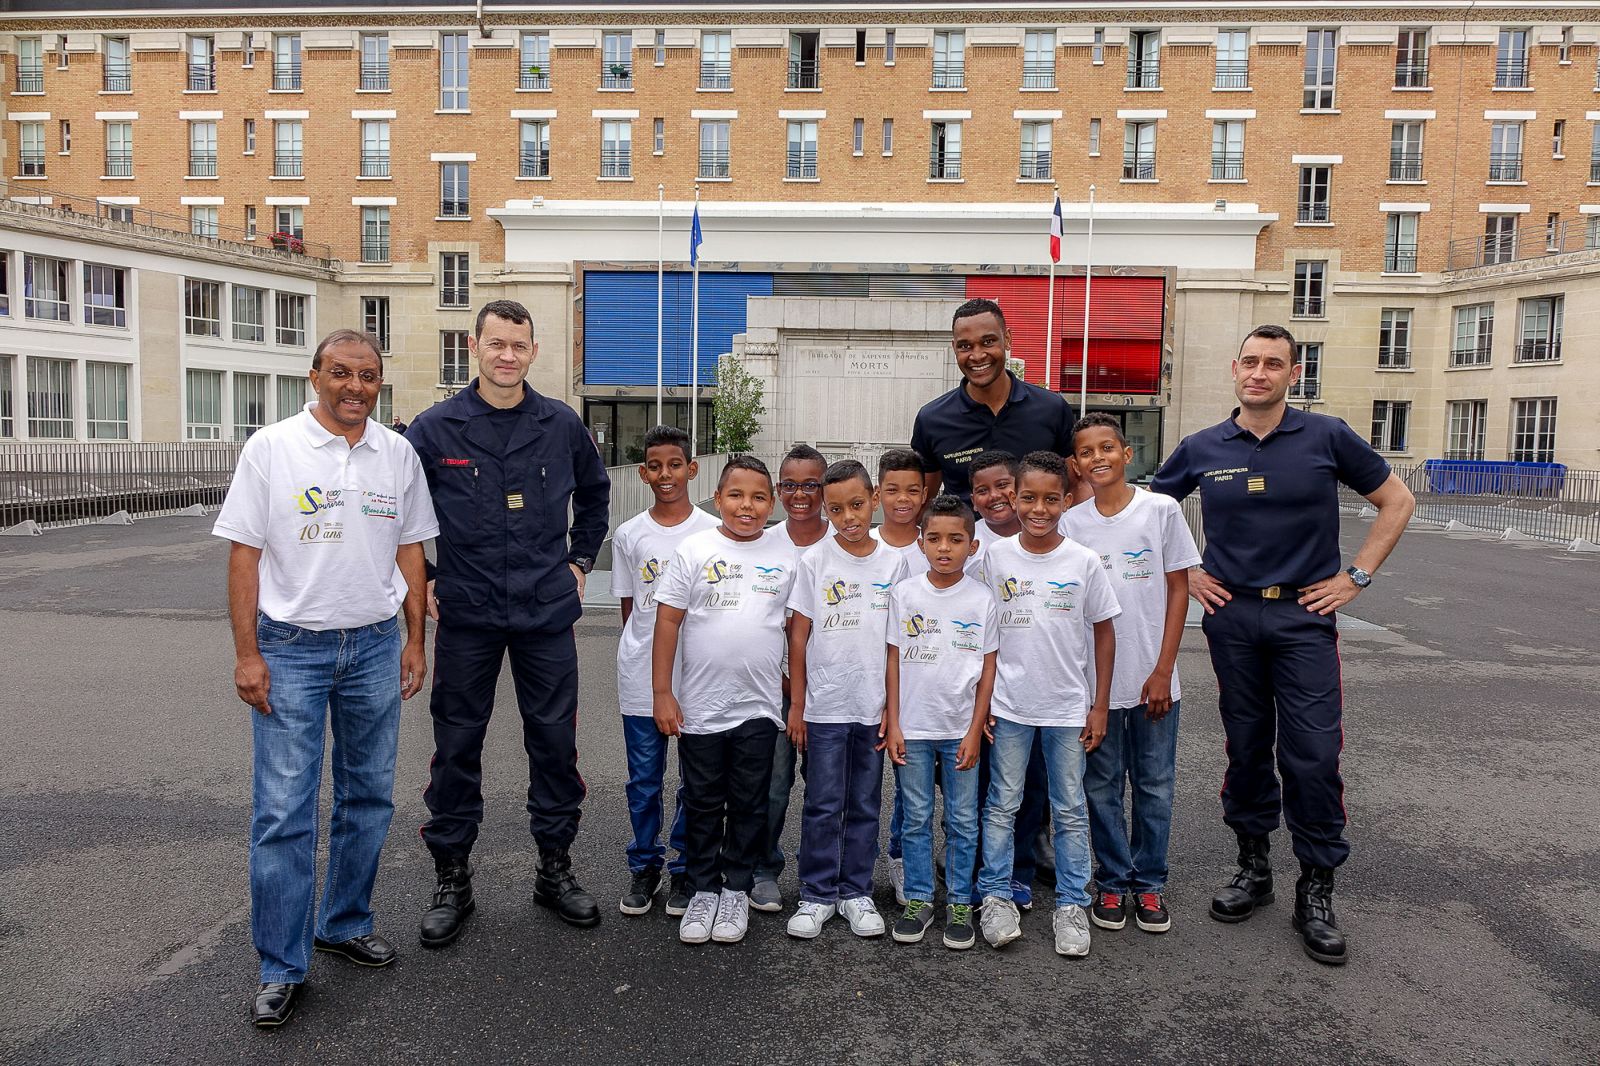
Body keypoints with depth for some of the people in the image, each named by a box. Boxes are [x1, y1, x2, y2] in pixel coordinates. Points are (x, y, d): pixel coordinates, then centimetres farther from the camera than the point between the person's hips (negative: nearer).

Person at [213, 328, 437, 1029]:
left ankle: (347, 924, 31)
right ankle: (282, 969, 11)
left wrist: (414, 642, 7)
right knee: (283, 813, -2)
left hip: (374, 646, 4)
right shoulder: (270, 449, -4)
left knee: (368, 798, 13)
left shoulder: (398, 454, 5)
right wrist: (247, 654, -9)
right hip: (290, 649, -3)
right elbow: (244, 552, -5)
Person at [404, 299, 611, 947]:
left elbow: (594, 493, 19)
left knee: (555, 741, 7)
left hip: (548, 613, 1)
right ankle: (452, 880, 22)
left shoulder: (562, 425, 2)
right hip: (465, 614, -1)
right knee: (457, 747, 7)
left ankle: (556, 869, 25)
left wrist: (580, 560, 13)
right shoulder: (436, 427, -3)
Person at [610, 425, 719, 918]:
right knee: (644, 779, 10)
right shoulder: (628, 535, 3)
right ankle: (643, 867, 27)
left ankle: (685, 869, 24)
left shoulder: (713, 532, -2)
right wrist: (643, 653, 2)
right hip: (641, 677, 1)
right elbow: (628, 608, 9)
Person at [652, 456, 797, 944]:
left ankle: (737, 890, 27)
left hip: (758, 705, 1)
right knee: (702, 804, 12)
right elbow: (668, 621, -4)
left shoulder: (785, 557, 1)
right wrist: (662, 692, -6)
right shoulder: (695, 549, -4)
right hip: (699, 705, -1)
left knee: (749, 804, 11)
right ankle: (703, 890, 27)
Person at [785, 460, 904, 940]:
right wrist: (796, 705, -3)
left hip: (874, 708, 2)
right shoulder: (814, 560, -3)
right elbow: (799, 636, -1)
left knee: (865, 806, 12)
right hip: (825, 706, -2)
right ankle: (817, 895, 18)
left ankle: (856, 892, 25)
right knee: (823, 806, 4)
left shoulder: (894, 562, 1)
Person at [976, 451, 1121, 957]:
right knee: (1002, 805, 9)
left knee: (1070, 810, 10)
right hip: (1009, 705, 0)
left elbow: (1103, 632, 2)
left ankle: (1071, 905, 23)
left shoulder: (1084, 562, -5)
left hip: (1069, 707, 0)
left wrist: (1100, 706, 0)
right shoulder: (995, 558, -4)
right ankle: (997, 897, 22)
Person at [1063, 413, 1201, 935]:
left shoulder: (1162, 510, -4)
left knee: (1154, 785, 10)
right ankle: (1112, 881, 25)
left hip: (1153, 679, -1)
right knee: (1102, 787, 10)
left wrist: (1163, 671, -6)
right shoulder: (1071, 523, 0)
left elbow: (1178, 591, -2)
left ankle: (1149, 882, 25)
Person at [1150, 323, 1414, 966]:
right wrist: (1185, 575, 7)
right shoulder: (1201, 449, 3)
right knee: (1246, 749, 10)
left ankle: (1316, 891, 11)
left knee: (1313, 755, -3)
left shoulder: (1327, 438, -1)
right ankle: (1253, 866, 26)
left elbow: (1396, 501, 8)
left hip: (1305, 615, -1)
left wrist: (1356, 577, 1)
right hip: (1231, 615, 2)